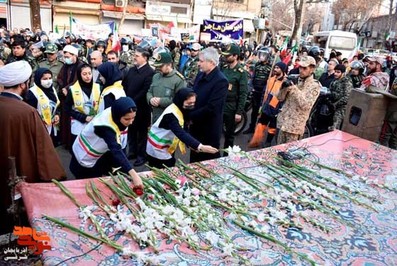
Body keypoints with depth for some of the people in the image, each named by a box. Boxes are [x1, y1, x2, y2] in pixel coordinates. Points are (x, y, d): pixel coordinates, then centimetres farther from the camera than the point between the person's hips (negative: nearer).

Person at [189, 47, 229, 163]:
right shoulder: (201, 75, 5)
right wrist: (190, 116, -5)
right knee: (194, 158, 21)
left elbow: (211, 107, -26)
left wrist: (191, 116, -17)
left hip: (209, 129, -7)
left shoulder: (221, 81, -21)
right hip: (196, 126, 7)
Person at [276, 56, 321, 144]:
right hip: (283, 121, 5)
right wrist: (284, 87, -13)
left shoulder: (315, 85, -7)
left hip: (295, 125, -5)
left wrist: (295, 90, -22)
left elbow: (306, 106, -18)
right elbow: (280, 98, 6)